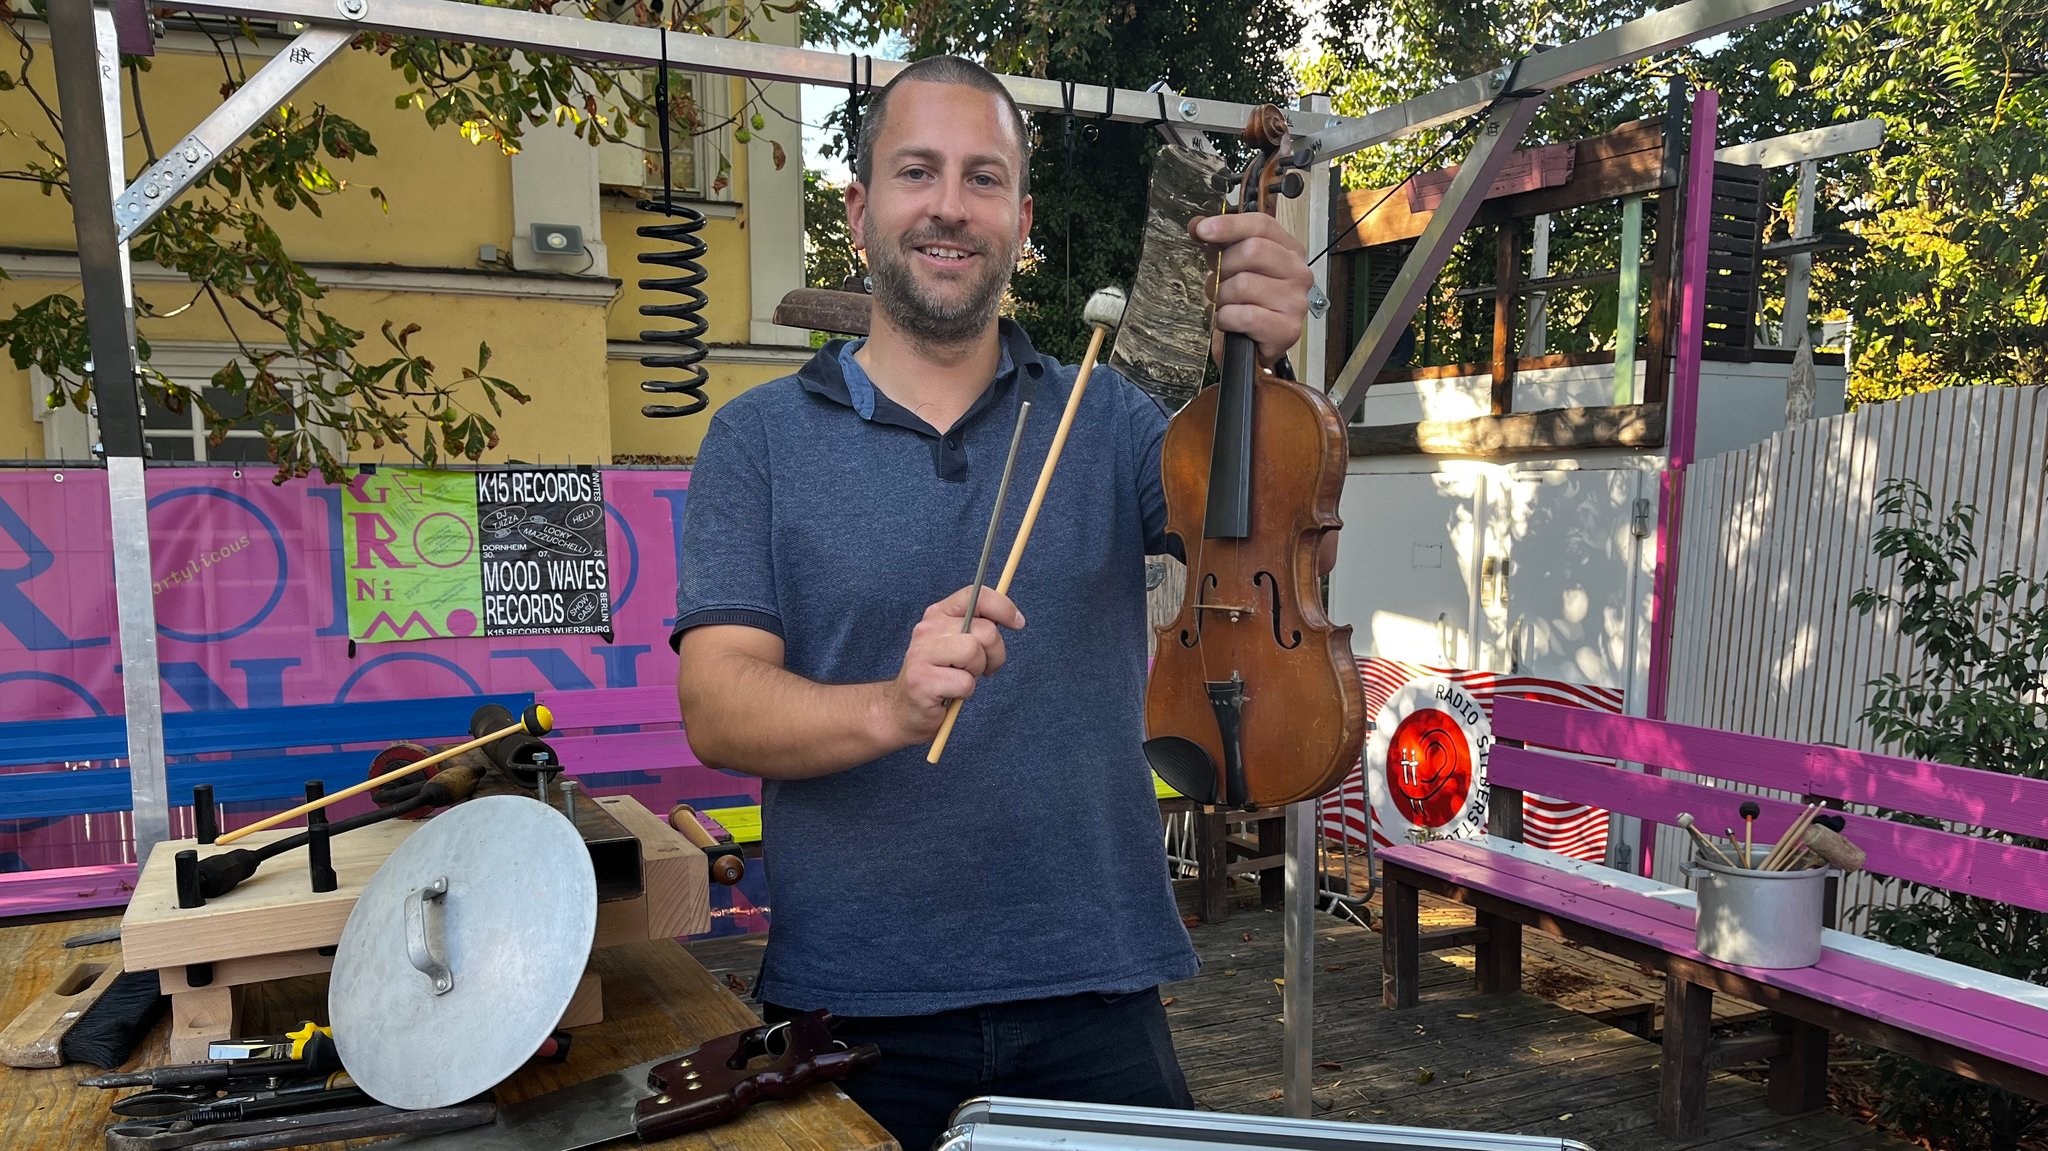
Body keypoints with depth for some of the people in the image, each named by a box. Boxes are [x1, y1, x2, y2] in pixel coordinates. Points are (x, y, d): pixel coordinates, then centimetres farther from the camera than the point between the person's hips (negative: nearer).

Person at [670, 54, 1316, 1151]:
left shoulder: (1104, 419, 4)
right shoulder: (757, 438, -1)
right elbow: (716, 706, -9)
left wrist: (1261, 369, -26)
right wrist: (888, 708, -29)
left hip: (1093, 987, 2)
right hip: (852, 1005, -1)